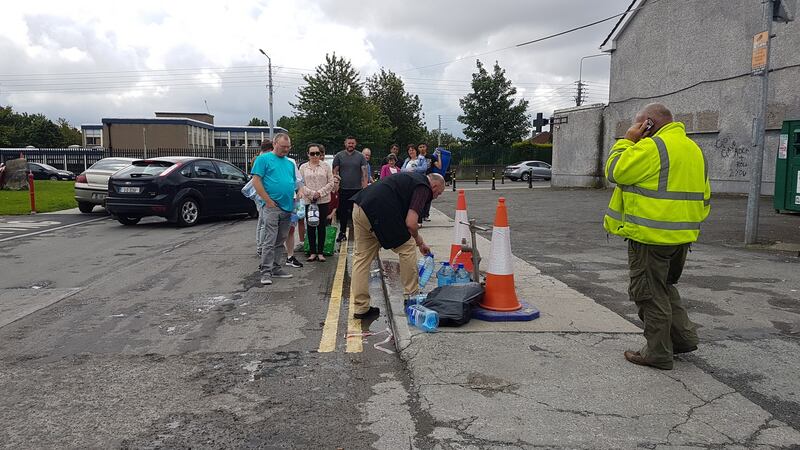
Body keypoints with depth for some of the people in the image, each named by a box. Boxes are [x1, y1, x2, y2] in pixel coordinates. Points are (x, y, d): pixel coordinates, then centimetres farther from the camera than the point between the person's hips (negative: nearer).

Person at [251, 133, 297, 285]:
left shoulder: (290, 163, 18)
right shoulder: (264, 159, -3)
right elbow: (256, 181, -9)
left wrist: (294, 201, 11)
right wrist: (269, 201, -13)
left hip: (287, 207, 7)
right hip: (272, 207, -7)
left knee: (280, 241, 13)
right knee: (270, 241, -9)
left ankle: (277, 268, 21)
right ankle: (266, 272, -5)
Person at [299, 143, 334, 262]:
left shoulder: (326, 166, 6)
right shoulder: (303, 167, 7)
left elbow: (331, 183, 2)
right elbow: (301, 184, 1)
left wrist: (320, 192, -10)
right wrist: (311, 193, -12)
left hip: (323, 200, -1)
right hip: (308, 201, 1)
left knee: (321, 226, 2)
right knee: (310, 227, 4)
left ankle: (320, 252, 9)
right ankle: (312, 252, 11)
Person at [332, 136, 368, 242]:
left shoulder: (360, 156, 4)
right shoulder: (339, 156, 5)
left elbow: (364, 172, 1)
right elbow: (335, 172, 5)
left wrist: (365, 186, -8)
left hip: (357, 189, -1)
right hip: (343, 189, 1)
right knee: (343, 212, 7)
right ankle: (342, 232, 16)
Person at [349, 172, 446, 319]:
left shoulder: (413, 179, 29)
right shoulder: (424, 187, 0)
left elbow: (405, 219, 37)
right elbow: (410, 223, -11)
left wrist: (419, 241, 43)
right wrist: (418, 239, 11)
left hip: (359, 206, 10)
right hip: (378, 212, -9)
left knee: (362, 257, 13)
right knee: (407, 248, 7)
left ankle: (361, 308, 16)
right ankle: (411, 296, 19)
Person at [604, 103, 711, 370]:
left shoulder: (652, 146, -16)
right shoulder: (693, 149, 15)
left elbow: (615, 171, -12)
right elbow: (704, 197, 19)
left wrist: (628, 139, -4)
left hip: (651, 237, -9)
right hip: (681, 237, 9)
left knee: (649, 293, 2)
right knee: (665, 287, 24)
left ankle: (658, 353, 10)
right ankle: (684, 336, 27)